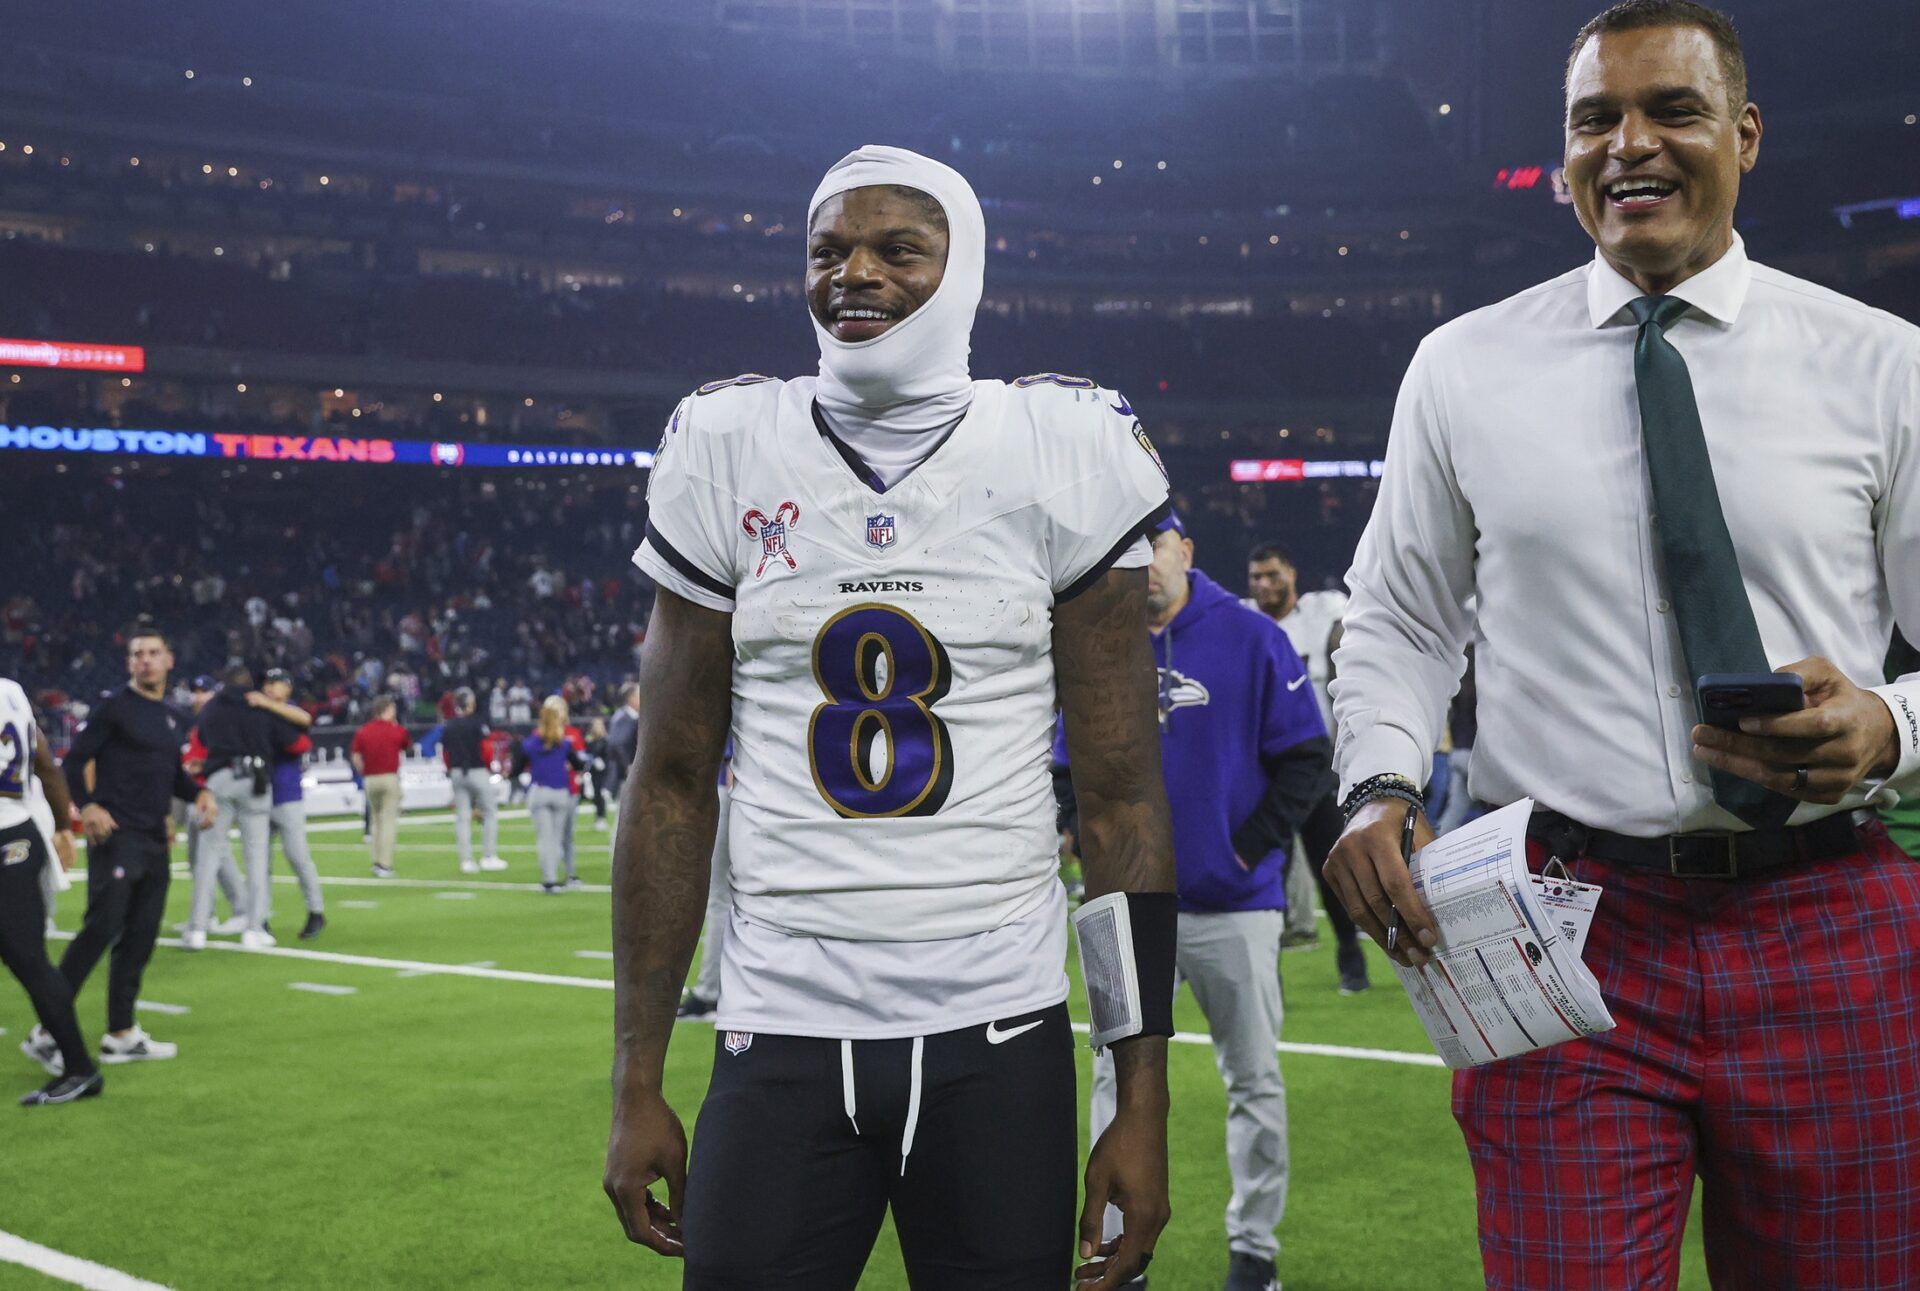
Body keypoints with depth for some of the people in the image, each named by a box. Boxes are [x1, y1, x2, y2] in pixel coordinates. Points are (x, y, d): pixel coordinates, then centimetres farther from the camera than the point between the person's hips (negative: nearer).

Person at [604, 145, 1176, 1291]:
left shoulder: (1058, 460, -1)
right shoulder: (729, 458, 3)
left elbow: (1122, 798, 0)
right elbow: (674, 786, 7)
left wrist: (1146, 1102, -3)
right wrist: (638, 1081, 5)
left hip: (1000, 1033, -1)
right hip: (782, 1027, 1)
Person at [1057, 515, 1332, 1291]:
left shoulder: (1251, 638, -5)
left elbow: (1307, 759, -5)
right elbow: (1069, 768, 11)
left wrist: (1249, 848, -10)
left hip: (1235, 904, -2)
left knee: (1254, 1080, 7)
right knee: (1119, 1080, 4)